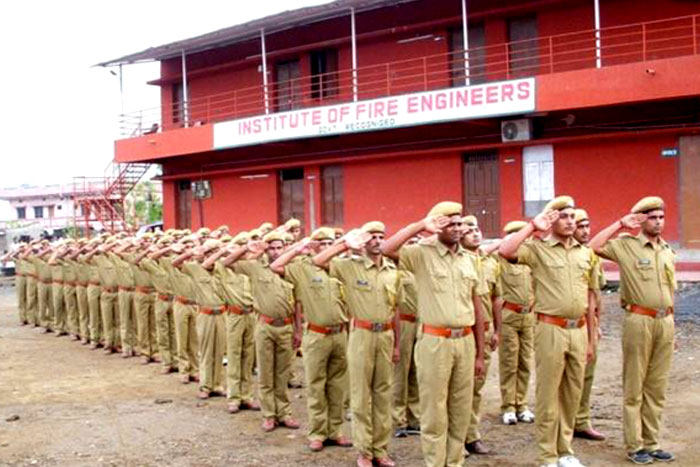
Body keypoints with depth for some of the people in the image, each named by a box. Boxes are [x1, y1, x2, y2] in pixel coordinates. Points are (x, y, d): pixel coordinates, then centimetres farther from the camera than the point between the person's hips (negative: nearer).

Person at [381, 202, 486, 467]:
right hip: (435, 342, -5)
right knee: (434, 411, 3)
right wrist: (421, 226, -17)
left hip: (465, 341, 5)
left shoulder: (469, 260, 11)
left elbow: (477, 309, 13)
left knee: (461, 410, 12)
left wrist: (480, 353, 12)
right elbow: (387, 249, -23)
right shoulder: (422, 254, -3)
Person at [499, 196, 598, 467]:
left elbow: (590, 297, 15)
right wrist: (533, 226, -15)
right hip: (551, 330, -5)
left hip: (579, 330, 5)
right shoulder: (538, 249, -4)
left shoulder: (586, 253, 11)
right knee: (548, 395, 3)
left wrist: (591, 338, 13)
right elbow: (505, 251, -24)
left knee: (572, 394, 13)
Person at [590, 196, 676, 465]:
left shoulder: (668, 251, 14)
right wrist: (620, 224, -12)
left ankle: (652, 443, 20)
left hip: (665, 322, 6)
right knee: (634, 388, 1)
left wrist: (670, 320, 15)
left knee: (657, 387, 10)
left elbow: (670, 289, 20)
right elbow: (594, 246, -19)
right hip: (639, 321, -6)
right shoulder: (627, 244, -3)